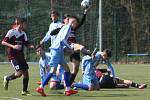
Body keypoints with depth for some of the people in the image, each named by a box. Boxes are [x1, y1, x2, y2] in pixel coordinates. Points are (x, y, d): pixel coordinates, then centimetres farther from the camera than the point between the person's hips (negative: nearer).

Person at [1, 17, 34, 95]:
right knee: (19, 73, -18)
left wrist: (32, 46, -7)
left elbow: (27, 44, 15)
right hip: (12, 56, -7)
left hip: (21, 56, 7)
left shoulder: (23, 34, 11)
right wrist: (13, 46, -25)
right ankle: (7, 79, 10)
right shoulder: (11, 32, -10)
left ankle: (24, 91, 13)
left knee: (25, 72, 1)